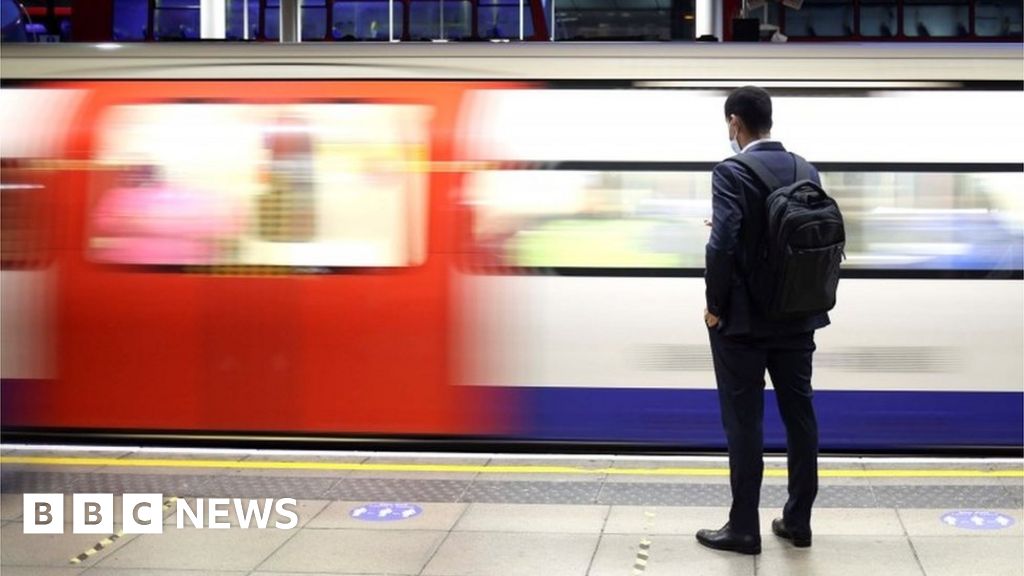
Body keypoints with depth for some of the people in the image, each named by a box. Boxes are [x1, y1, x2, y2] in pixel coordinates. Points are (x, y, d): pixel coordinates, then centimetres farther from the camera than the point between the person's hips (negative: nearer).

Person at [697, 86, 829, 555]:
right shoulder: (806, 171, 5)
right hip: (797, 317, 6)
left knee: (744, 422, 1)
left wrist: (715, 306, -11)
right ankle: (798, 520, 20)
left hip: (744, 319, -6)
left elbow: (723, 244, -23)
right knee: (799, 415, 12)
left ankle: (744, 528, 7)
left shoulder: (732, 173, -14)